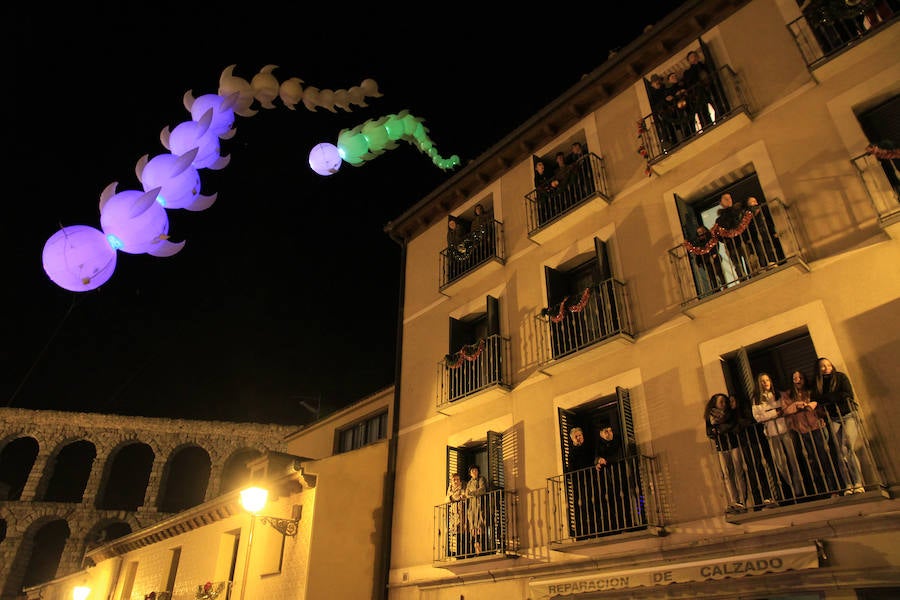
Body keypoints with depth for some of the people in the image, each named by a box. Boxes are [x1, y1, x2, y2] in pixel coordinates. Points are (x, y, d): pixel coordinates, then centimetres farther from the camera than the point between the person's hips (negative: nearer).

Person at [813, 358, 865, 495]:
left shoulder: (840, 377, 2)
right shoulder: (818, 383, 10)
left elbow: (848, 395, -10)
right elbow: (817, 400, 1)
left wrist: (826, 398, -11)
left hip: (848, 415, -2)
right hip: (834, 420, 2)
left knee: (849, 449, -16)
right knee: (841, 453, -6)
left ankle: (858, 483, -13)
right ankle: (848, 486, -6)